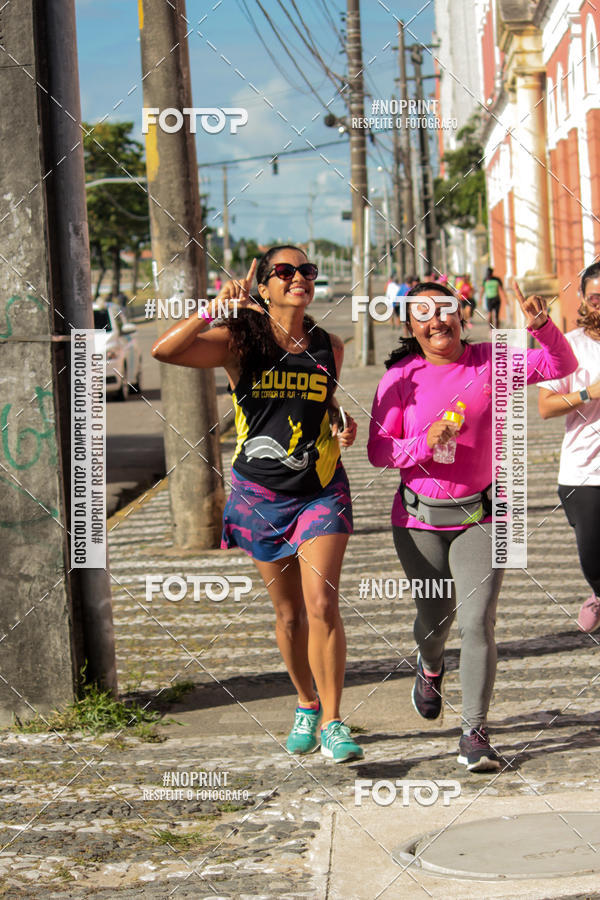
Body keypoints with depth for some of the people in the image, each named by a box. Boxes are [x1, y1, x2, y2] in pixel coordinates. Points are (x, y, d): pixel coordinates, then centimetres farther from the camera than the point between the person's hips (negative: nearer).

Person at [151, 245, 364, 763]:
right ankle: (307, 704, 32)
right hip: (260, 494, -1)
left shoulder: (329, 347, 3)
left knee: (323, 605, -13)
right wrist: (214, 308, -30)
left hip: (321, 490, 1)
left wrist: (344, 426, 4)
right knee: (289, 613, 10)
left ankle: (332, 722, -4)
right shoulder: (240, 342, -7)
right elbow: (164, 351, -23)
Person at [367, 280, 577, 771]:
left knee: (478, 622, -12)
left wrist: (543, 326, -20)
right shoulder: (400, 378, -4)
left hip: (480, 515, -1)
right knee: (435, 616, 15)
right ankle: (431, 667, 52)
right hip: (419, 518, 1)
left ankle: (475, 733, -4)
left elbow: (560, 366, -1)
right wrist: (424, 444, -22)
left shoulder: (489, 361, -1)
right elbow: (379, 450, -4)